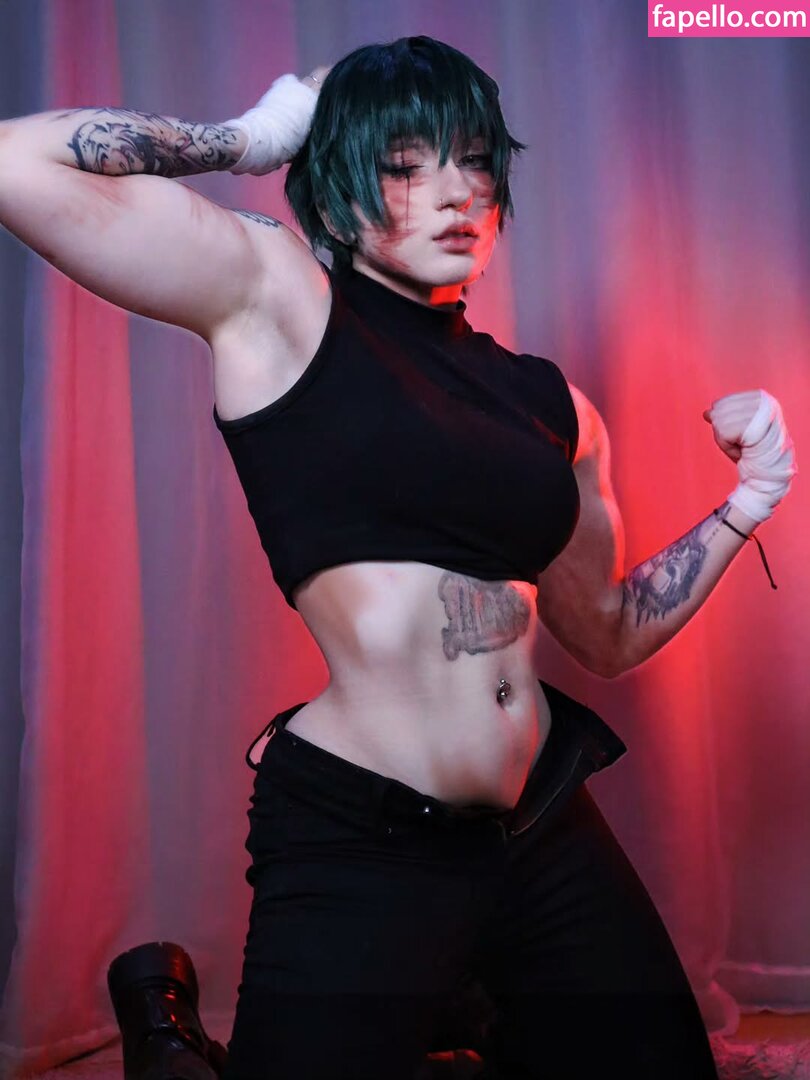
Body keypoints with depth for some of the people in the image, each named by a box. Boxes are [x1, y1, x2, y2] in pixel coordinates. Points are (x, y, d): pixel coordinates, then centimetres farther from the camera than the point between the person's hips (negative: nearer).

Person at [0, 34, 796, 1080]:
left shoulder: (550, 403, 11)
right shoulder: (271, 290, -3)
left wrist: (744, 505, 9)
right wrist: (248, 136, -2)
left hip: (550, 829, 6)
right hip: (359, 847, -6)